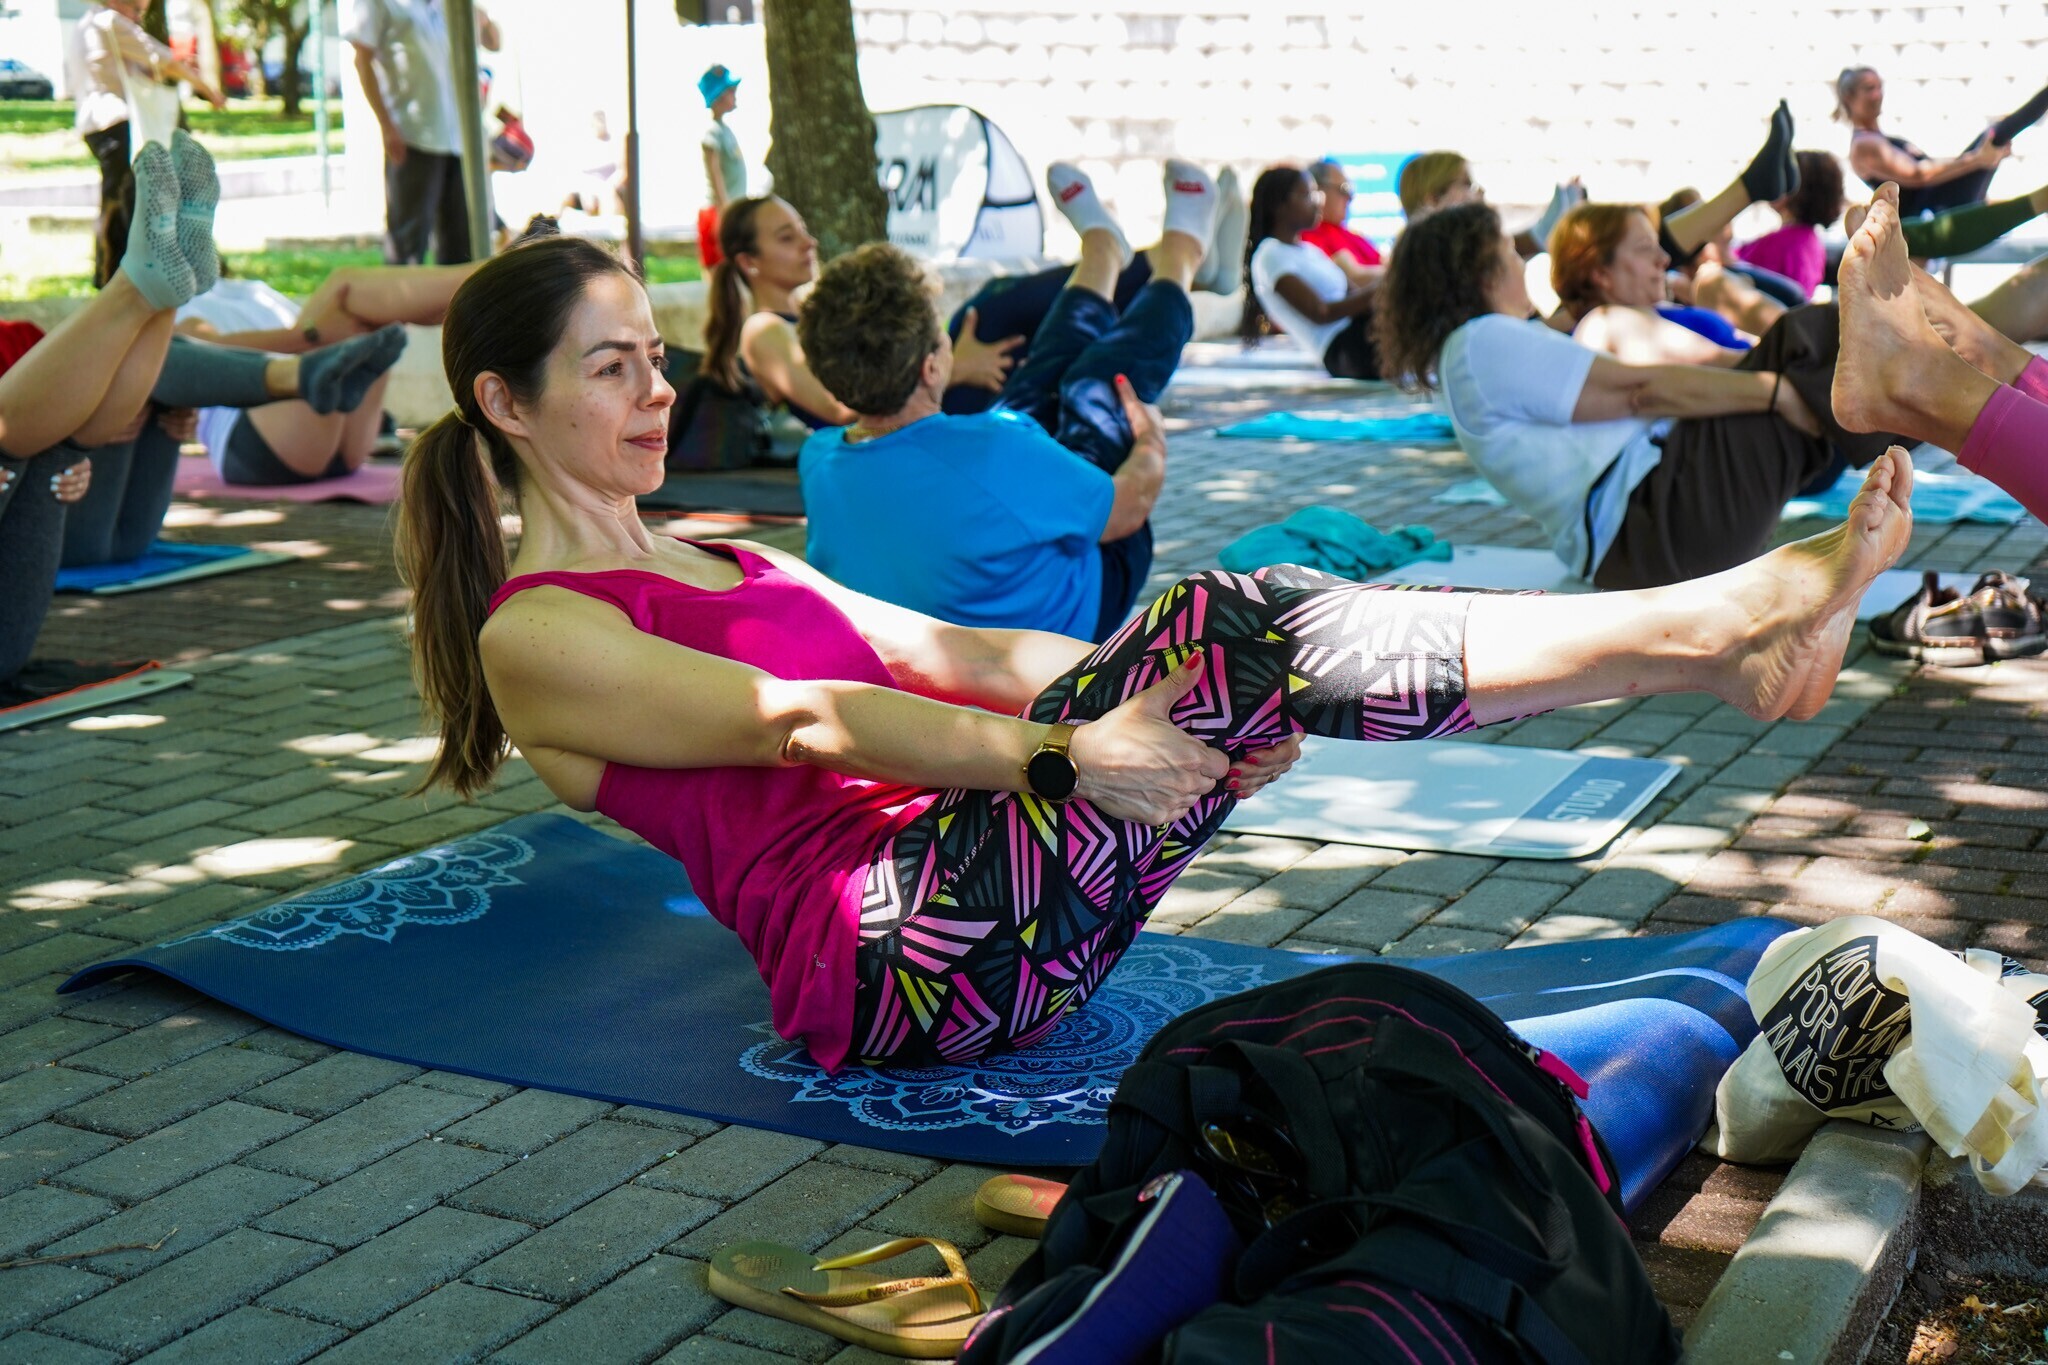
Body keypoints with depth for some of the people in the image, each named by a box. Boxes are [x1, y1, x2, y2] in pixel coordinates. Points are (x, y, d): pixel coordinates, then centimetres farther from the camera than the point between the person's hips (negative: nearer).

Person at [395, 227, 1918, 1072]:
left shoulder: (727, 565, 26)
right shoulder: (538, 635, 0)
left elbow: (964, 654, 18)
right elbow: (803, 720, -15)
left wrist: (1184, 711, 5)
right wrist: (1067, 745, -24)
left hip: (1005, 922, 8)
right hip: (903, 957, -8)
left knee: (1249, 642, -12)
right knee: (1234, 626, -21)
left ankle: (1718, 636, -16)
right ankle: (1712, 624, -18)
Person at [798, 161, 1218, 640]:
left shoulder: (817, 461, -23)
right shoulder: (992, 452, -42)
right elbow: (1129, 508, -23)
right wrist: (1152, 444, 0)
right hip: (1068, 622, -5)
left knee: (1036, 384, 19)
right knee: (1096, 387, 11)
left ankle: (1103, 252, 48)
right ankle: (1180, 254, 41)